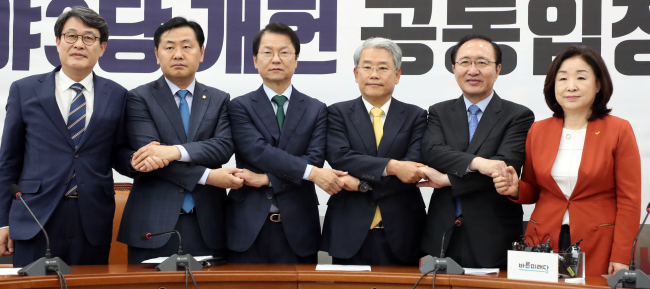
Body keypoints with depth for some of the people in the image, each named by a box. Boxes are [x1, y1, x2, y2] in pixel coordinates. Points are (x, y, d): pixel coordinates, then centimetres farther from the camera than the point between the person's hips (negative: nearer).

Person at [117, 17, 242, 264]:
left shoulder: (219, 100, 12)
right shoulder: (139, 99, 3)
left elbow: (224, 146, -4)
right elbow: (147, 153, -10)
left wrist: (177, 151, -21)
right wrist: (208, 176, -14)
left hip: (207, 225, 2)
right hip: (154, 225, -2)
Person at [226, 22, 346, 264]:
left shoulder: (316, 110, 8)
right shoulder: (240, 107, 4)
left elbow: (315, 159, -5)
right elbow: (258, 151, -12)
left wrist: (266, 179, -14)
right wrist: (310, 172, -20)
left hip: (297, 229, 1)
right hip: (248, 228, -1)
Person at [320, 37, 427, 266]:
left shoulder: (415, 116, 7)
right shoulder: (338, 113, 6)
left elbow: (415, 167, -7)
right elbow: (339, 158, -10)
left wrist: (363, 183, -15)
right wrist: (391, 166, -21)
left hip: (400, 235, 1)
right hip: (350, 234, -1)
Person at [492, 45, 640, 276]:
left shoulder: (619, 130, -1)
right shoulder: (537, 131, 8)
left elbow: (629, 200, -3)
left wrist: (621, 258, -10)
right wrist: (515, 189, -6)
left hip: (598, 247, -2)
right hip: (543, 243, 3)